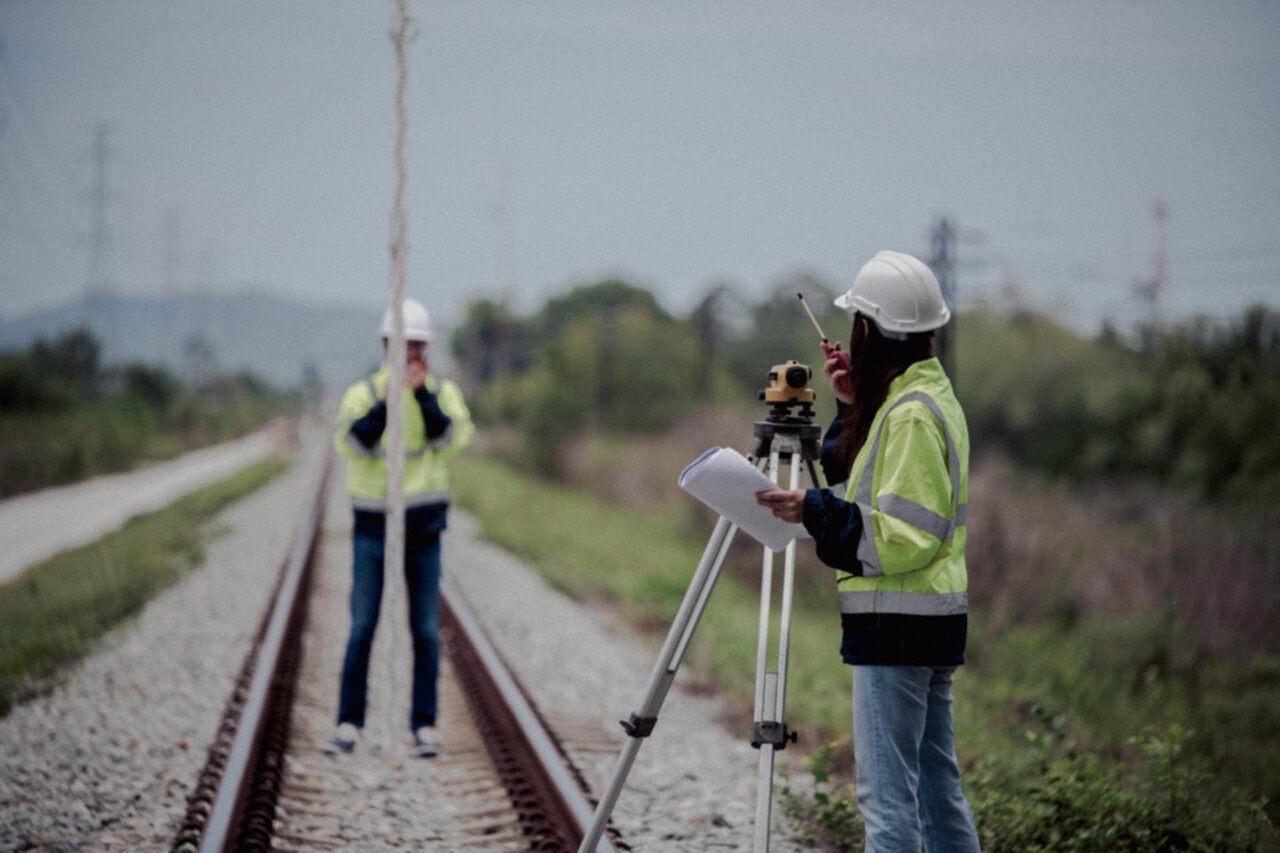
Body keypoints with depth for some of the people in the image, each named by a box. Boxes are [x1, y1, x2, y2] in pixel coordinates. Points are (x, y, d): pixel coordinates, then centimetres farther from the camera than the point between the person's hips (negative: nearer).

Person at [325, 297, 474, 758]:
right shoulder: (362, 393, -2)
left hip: (424, 524, 1)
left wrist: (421, 392, -27)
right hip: (372, 522, -1)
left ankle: (424, 727, 7)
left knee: (426, 630, 1)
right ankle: (349, 725, 1)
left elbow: (450, 437, -16)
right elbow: (353, 443, -19)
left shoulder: (443, 391, 1)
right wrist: (386, 400, -30)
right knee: (362, 626, -5)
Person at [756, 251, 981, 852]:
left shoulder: (912, 414, -16)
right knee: (937, 787, 13)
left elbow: (904, 536, -21)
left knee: (886, 792, -9)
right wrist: (850, 407, 15)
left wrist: (815, 510, -19)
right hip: (934, 620, 10)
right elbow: (858, 482, 25)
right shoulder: (931, 395, 15)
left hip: (898, 621, -10)